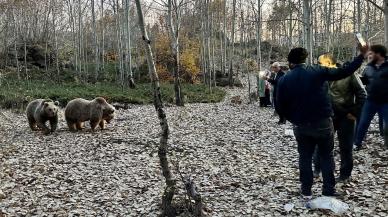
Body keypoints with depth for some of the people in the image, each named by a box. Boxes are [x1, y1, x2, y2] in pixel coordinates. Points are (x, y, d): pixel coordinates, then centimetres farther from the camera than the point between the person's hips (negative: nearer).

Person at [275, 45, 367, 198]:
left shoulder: (284, 80, -4)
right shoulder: (318, 71, -9)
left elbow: (280, 107, -3)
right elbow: (344, 72, -6)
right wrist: (361, 55, 4)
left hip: (300, 125, 1)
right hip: (322, 123, -1)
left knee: (305, 157, 16)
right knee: (326, 156, 13)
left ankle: (306, 189, 20)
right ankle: (329, 189, 16)